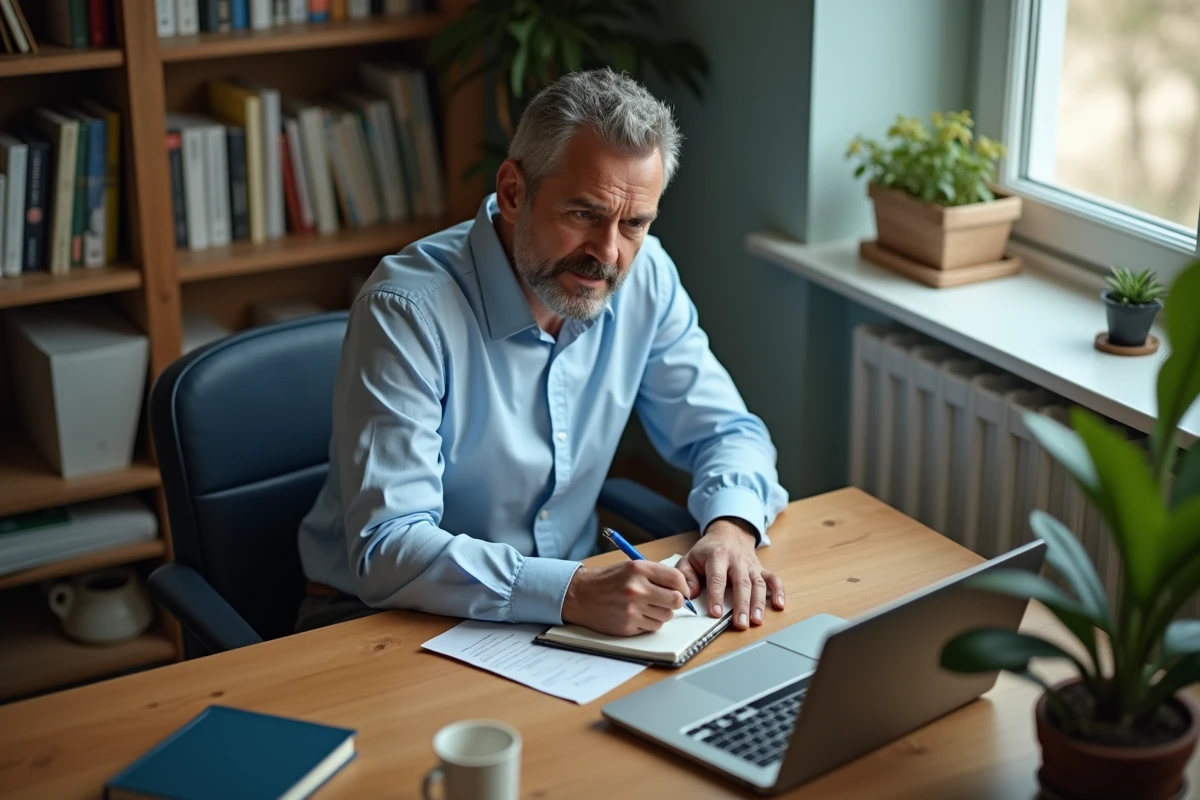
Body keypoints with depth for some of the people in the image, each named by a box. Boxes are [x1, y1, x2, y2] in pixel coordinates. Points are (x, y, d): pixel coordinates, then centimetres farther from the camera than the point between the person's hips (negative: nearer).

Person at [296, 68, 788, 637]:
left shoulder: (644, 276, -5)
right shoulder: (407, 309, -23)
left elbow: (726, 431, 6)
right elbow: (388, 551, -29)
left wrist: (730, 527, -17)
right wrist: (573, 591, -41)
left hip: (561, 603, 5)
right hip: (383, 616, -4)